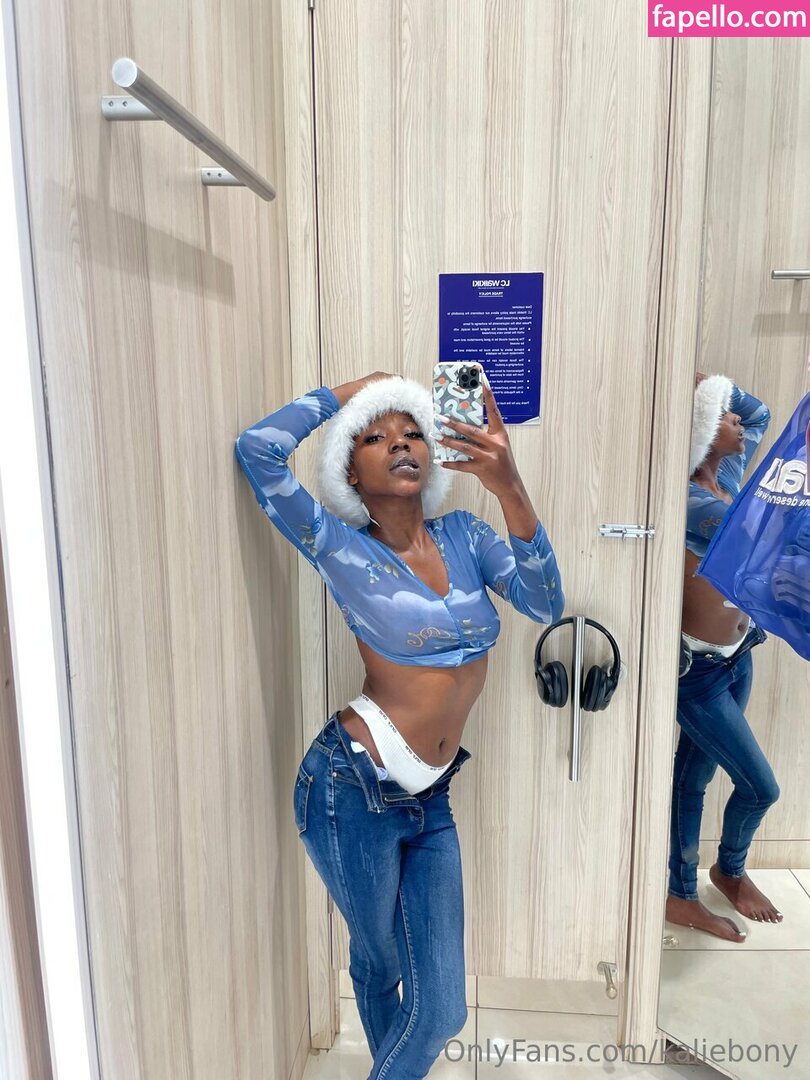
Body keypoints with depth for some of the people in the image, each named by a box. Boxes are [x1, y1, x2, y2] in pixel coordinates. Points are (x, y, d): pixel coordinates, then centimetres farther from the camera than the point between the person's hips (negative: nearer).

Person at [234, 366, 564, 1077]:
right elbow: (259, 449, -20)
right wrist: (350, 390, -6)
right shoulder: (343, 548, -9)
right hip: (353, 795, -4)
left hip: (429, 801, 4)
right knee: (380, 967, 20)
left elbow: (545, 604, -10)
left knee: (441, 1008, 12)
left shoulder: (462, 533, 3)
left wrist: (510, 490, -25)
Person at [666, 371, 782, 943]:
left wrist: (713, 384, -2)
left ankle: (682, 895, 38)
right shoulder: (696, 506, -26)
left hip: (736, 656, 8)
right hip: (700, 669, -8)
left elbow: (761, 413, 14)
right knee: (761, 786, 8)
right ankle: (730, 869, 37)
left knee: (693, 776, 19)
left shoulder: (728, 476, -1)